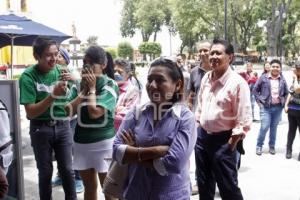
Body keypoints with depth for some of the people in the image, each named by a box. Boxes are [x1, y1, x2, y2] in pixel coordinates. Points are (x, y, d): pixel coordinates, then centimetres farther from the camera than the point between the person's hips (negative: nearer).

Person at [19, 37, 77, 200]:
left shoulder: (61, 71, -3)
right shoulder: (28, 76, -12)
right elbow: (31, 112, -17)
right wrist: (53, 95, -29)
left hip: (63, 125, 3)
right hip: (41, 128, -2)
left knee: (67, 169, 8)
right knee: (45, 171, 9)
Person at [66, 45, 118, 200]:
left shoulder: (110, 86, -10)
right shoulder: (83, 84, 7)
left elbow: (94, 112, -22)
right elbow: (69, 110, -2)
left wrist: (92, 88, -11)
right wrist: (84, 89, -5)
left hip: (103, 143, -6)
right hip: (81, 142, 6)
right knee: (89, 187, 19)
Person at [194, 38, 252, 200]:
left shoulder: (237, 82, -17)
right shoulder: (206, 78, 4)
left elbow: (244, 120, -19)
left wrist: (231, 144, -17)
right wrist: (197, 127, 15)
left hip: (223, 140, -6)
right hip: (202, 136, 7)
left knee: (228, 187, 6)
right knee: (203, 184, 21)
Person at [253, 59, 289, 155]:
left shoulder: (282, 79, 5)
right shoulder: (263, 78, -4)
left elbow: (286, 93, 16)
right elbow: (255, 90, 2)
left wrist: (283, 102, 4)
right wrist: (259, 101, -3)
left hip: (278, 107, 3)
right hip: (266, 107, -3)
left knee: (274, 128, 10)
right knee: (264, 127, -7)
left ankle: (272, 146, 23)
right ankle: (259, 146, 9)